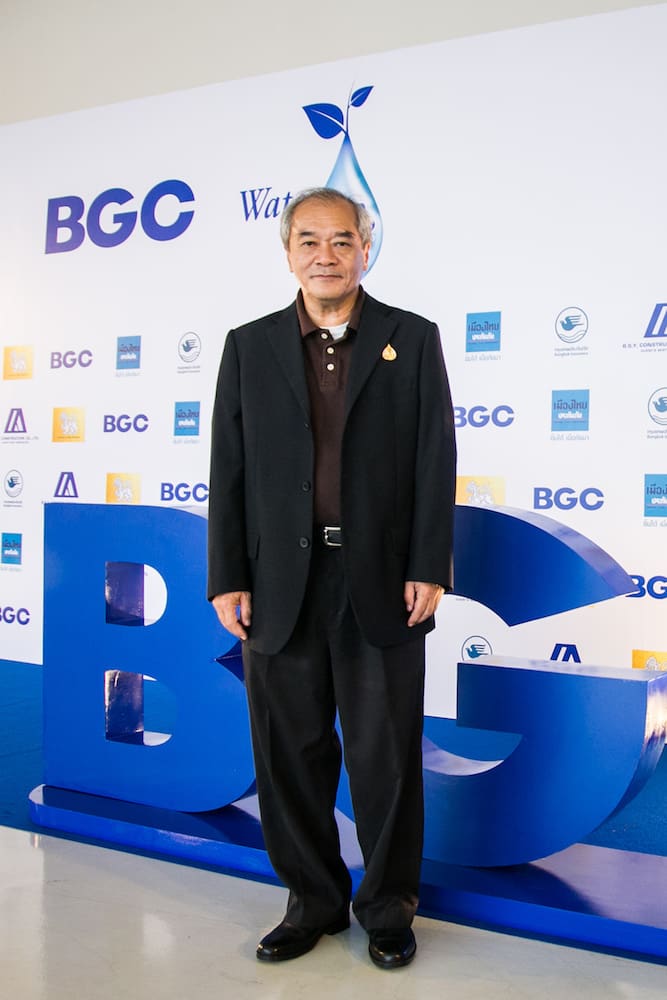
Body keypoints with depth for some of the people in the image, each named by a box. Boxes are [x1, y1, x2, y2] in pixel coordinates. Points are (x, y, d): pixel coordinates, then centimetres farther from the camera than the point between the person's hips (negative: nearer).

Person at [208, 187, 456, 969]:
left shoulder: (413, 339, 5)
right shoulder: (248, 346, 8)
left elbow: (434, 462, 0)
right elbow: (229, 471, 4)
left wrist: (429, 570, -7)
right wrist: (227, 579, -1)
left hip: (383, 585, -1)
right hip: (279, 588, 2)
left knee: (386, 757, 10)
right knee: (291, 756, 12)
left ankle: (388, 907, 31)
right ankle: (313, 901, 33)